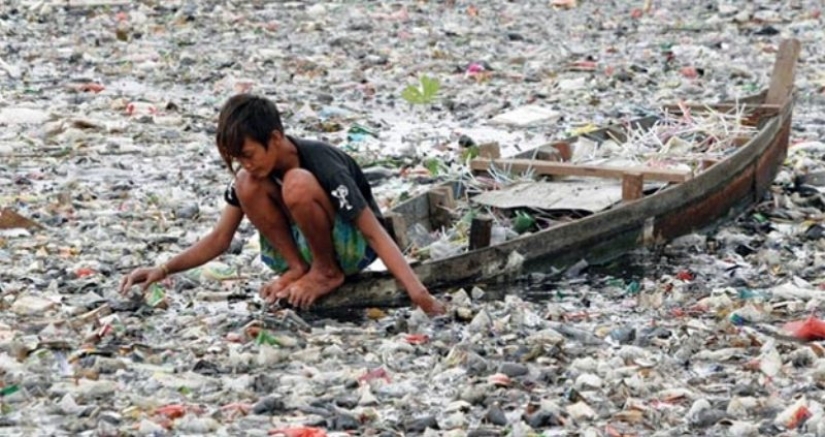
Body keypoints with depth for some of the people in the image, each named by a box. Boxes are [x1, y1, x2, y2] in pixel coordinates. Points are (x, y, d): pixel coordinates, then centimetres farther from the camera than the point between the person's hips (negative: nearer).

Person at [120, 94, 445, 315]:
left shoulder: (323, 165, -27)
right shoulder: (252, 170, -9)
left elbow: (375, 233, -29)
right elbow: (220, 239, -4)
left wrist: (418, 294, -39)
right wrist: (164, 270, -18)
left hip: (352, 247, -6)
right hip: (301, 243, 6)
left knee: (297, 183, -35)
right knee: (247, 184, -20)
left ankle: (328, 272, -14)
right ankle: (298, 267, -10)